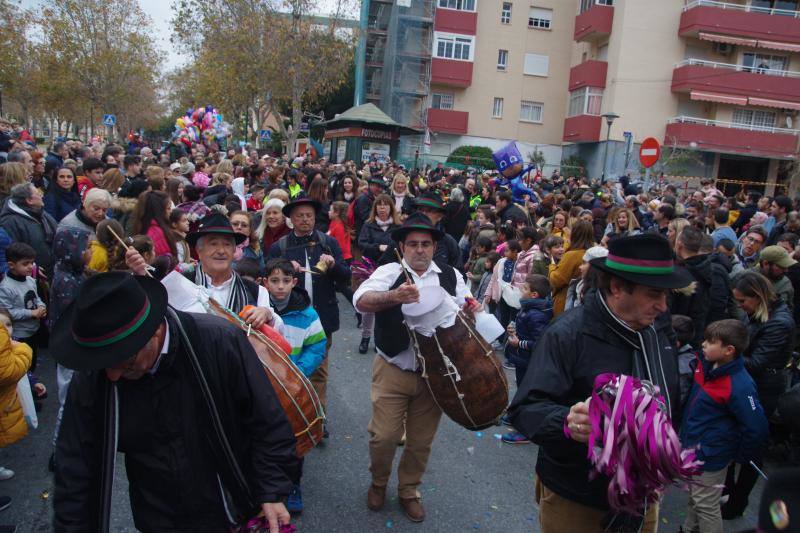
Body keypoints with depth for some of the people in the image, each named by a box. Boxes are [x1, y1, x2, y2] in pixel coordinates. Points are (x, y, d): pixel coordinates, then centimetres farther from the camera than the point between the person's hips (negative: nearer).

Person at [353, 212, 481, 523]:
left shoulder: (451, 276, 5)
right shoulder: (389, 272, -7)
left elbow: (465, 312, 4)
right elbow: (361, 300, -23)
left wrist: (471, 310, -20)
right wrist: (394, 296, -42)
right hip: (392, 371, -2)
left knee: (421, 440, 13)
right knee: (384, 435, 0)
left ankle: (408, 491, 38)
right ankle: (378, 483, 32)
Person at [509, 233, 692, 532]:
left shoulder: (658, 330, -1)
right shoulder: (566, 335, -23)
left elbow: (671, 404, 13)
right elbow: (524, 408, -28)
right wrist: (566, 422, -46)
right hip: (576, 502, -5)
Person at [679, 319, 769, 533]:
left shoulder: (739, 386, -29)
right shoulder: (705, 365, -5)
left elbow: (757, 429, -25)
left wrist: (741, 457, -12)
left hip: (709, 458, -8)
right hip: (691, 447, 8)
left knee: (706, 506, 8)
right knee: (693, 498, 26)